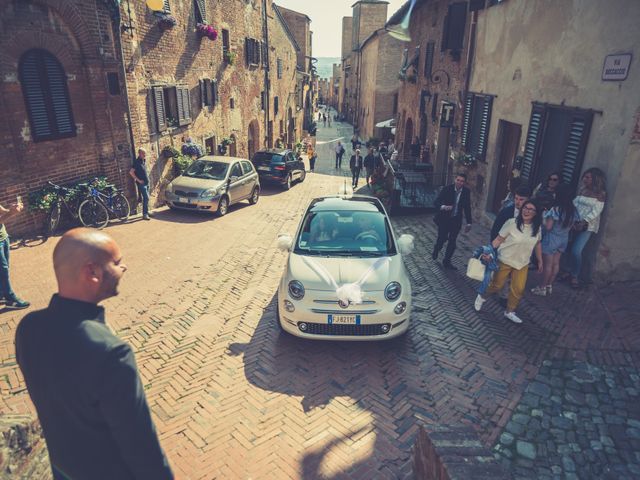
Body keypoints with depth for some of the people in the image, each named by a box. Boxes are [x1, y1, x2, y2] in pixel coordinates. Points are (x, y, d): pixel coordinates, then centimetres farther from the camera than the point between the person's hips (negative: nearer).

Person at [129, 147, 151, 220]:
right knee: (146, 198, -12)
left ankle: (146, 212, 22)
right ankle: (145, 214, -10)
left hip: (147, 182, 8)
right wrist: (138, 180, -16)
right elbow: (131, 172, -19)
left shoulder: (144, 160, 10)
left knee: (146, 198, 13)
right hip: (142, 183, -8)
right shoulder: (137, 162, -14)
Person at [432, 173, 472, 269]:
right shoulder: (446, 189, -14)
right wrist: (443, 207, -38)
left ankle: (447, 261, 23)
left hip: (456, 220, 2)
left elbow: (467, 208, 4)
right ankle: (436, 250, 39)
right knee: (442, 239, 4)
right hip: (444, 219, -2)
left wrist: (469, 223, 6)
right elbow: (436, 202, -16)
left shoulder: (466, 192, -5)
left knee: (452, 242, 6)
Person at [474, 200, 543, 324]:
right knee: (497, 285, 8)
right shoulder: (512, 223, -17)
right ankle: (482, 297, 37)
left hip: (522, 264, 4)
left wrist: (540, 261, 16)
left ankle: (509, 311, 24)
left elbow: (537, 244, 11)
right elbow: (498, 239, -15)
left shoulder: (537, 228, -3)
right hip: (505, 260, -4)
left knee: (519, 289, 3)